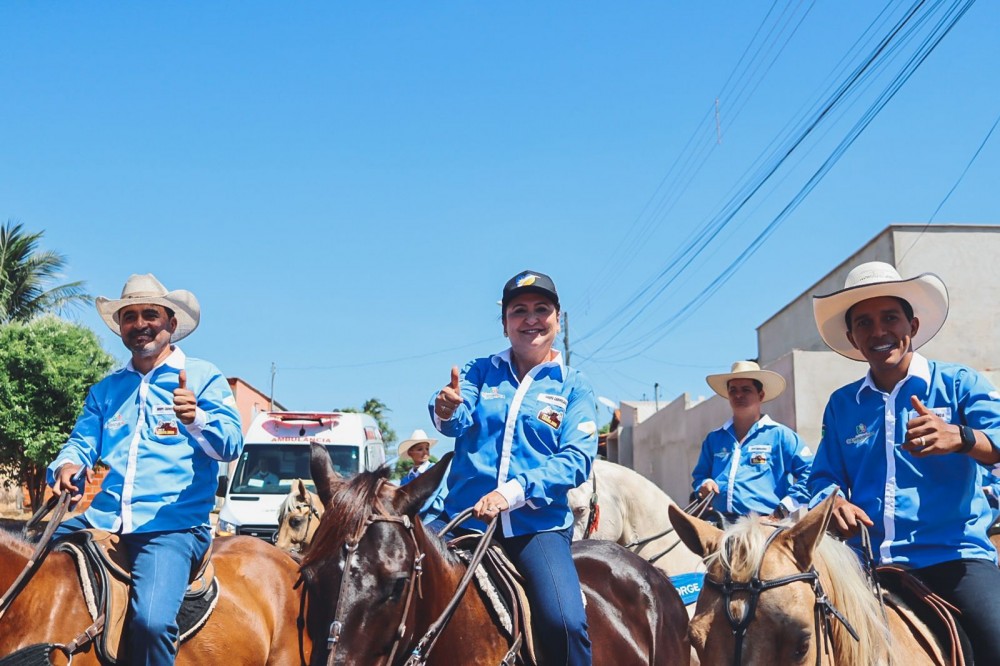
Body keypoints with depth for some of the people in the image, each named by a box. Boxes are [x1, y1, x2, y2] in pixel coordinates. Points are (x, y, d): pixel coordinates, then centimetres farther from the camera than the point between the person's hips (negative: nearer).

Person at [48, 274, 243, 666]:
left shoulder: (203, 378, 5)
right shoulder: (105, 390, 20)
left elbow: (231, 447, -7)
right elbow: (82, 441, 13)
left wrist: (196, 419, -28)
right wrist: (67, 465, -12)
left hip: (173, 526, -5)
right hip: (101, 520, 5)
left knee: (151, 620, -29)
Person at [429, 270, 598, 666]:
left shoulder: (573, 387, 9)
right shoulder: (480, 373, 13)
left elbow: (577, 459, -5)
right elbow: (456, 423, -7)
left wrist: (514, 491, -20)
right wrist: (447, 410, -32)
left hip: (539, 526, -1)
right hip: (464, 517, 2)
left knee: (567, 624, -24)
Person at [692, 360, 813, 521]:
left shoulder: (779, 435, 8)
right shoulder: (714, 438, 21)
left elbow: (811, 474, 2)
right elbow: (700, 475, 31)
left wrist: (784, 509, -4)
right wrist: (704, 485, 9)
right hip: (720, 522, 4)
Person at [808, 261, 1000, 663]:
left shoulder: (959, 383, 5)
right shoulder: (841, 404, 15)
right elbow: (824, 477, 14)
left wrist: (959, 437, -31)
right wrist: (832, 500, -9)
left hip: (955, 558, -3)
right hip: (868, 565, 3)